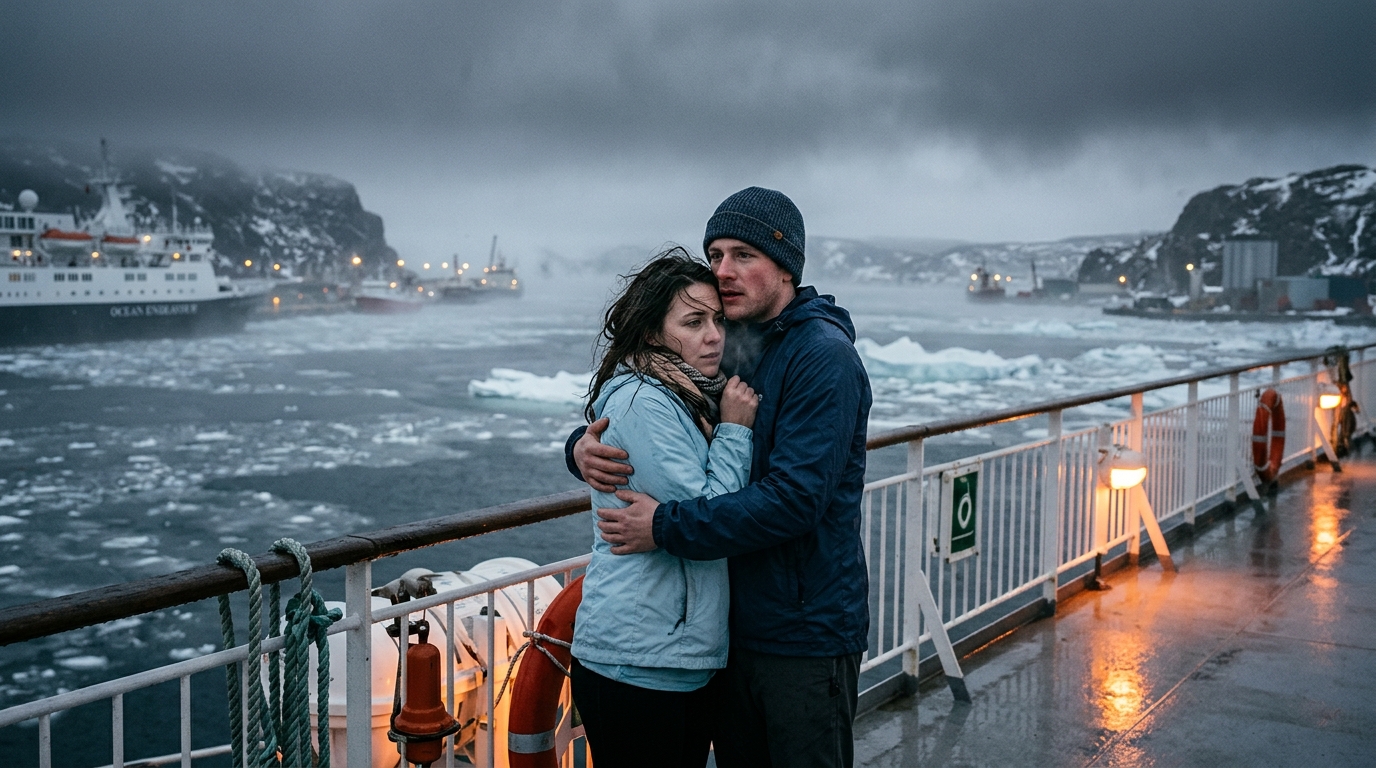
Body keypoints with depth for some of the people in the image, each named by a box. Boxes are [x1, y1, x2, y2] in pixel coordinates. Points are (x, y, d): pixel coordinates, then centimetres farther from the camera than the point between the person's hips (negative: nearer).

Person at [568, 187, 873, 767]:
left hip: (805, 636, -7)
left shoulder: (822, 356, -16)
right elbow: (628, 427, 14)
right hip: (728, 626, 7)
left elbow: (794, 499, -26)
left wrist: (666, 526, -23)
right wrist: (584, 447, -11)